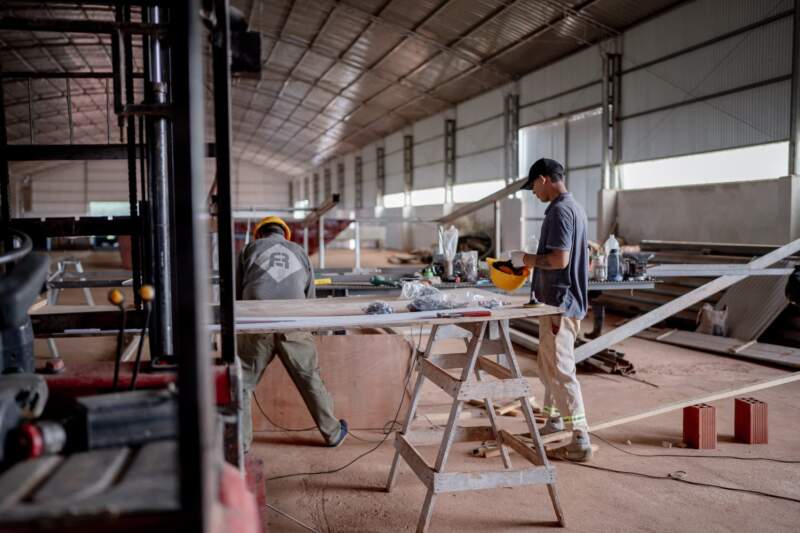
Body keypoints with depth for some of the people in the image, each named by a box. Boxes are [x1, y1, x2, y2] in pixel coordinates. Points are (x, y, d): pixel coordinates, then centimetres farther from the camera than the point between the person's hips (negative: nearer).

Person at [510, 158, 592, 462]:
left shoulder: (559, 210, -18)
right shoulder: (573, 207, 14)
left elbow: (559, 259, -25)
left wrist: (527, 259, -11)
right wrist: (531, 261, 17)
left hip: (559, 302, -10)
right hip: (564, 300, 10)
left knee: (560, 370, -6)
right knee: (549, 365, 21)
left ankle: (581, 440, -1)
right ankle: (555, 419, 35)